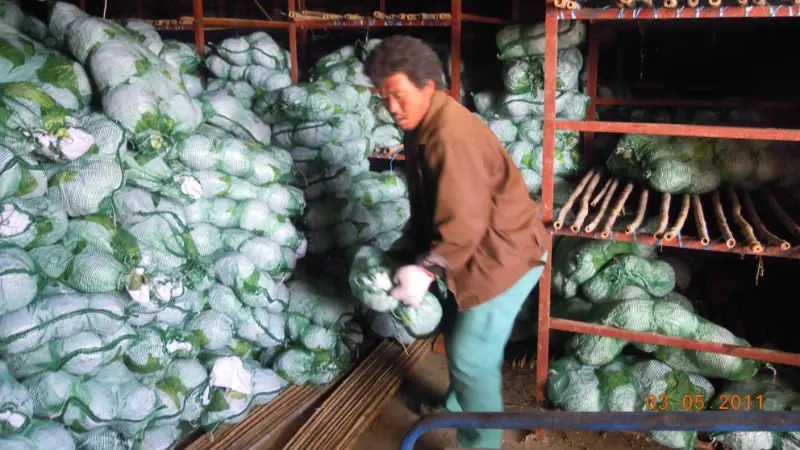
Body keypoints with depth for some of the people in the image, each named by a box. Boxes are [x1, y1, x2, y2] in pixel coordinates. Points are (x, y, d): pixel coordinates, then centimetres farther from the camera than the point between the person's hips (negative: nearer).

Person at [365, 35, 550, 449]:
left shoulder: (452, 137, -29)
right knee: (456, 330, 24)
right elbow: (426, 202, 13)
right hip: (478, 249, 10)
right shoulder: (421, 126, 3)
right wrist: (417, 250, 10)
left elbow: (464, 223, -29)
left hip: (505, 252, -10)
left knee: (472, 354, -5)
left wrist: (427, 269, -25)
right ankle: (457, 406, 47)